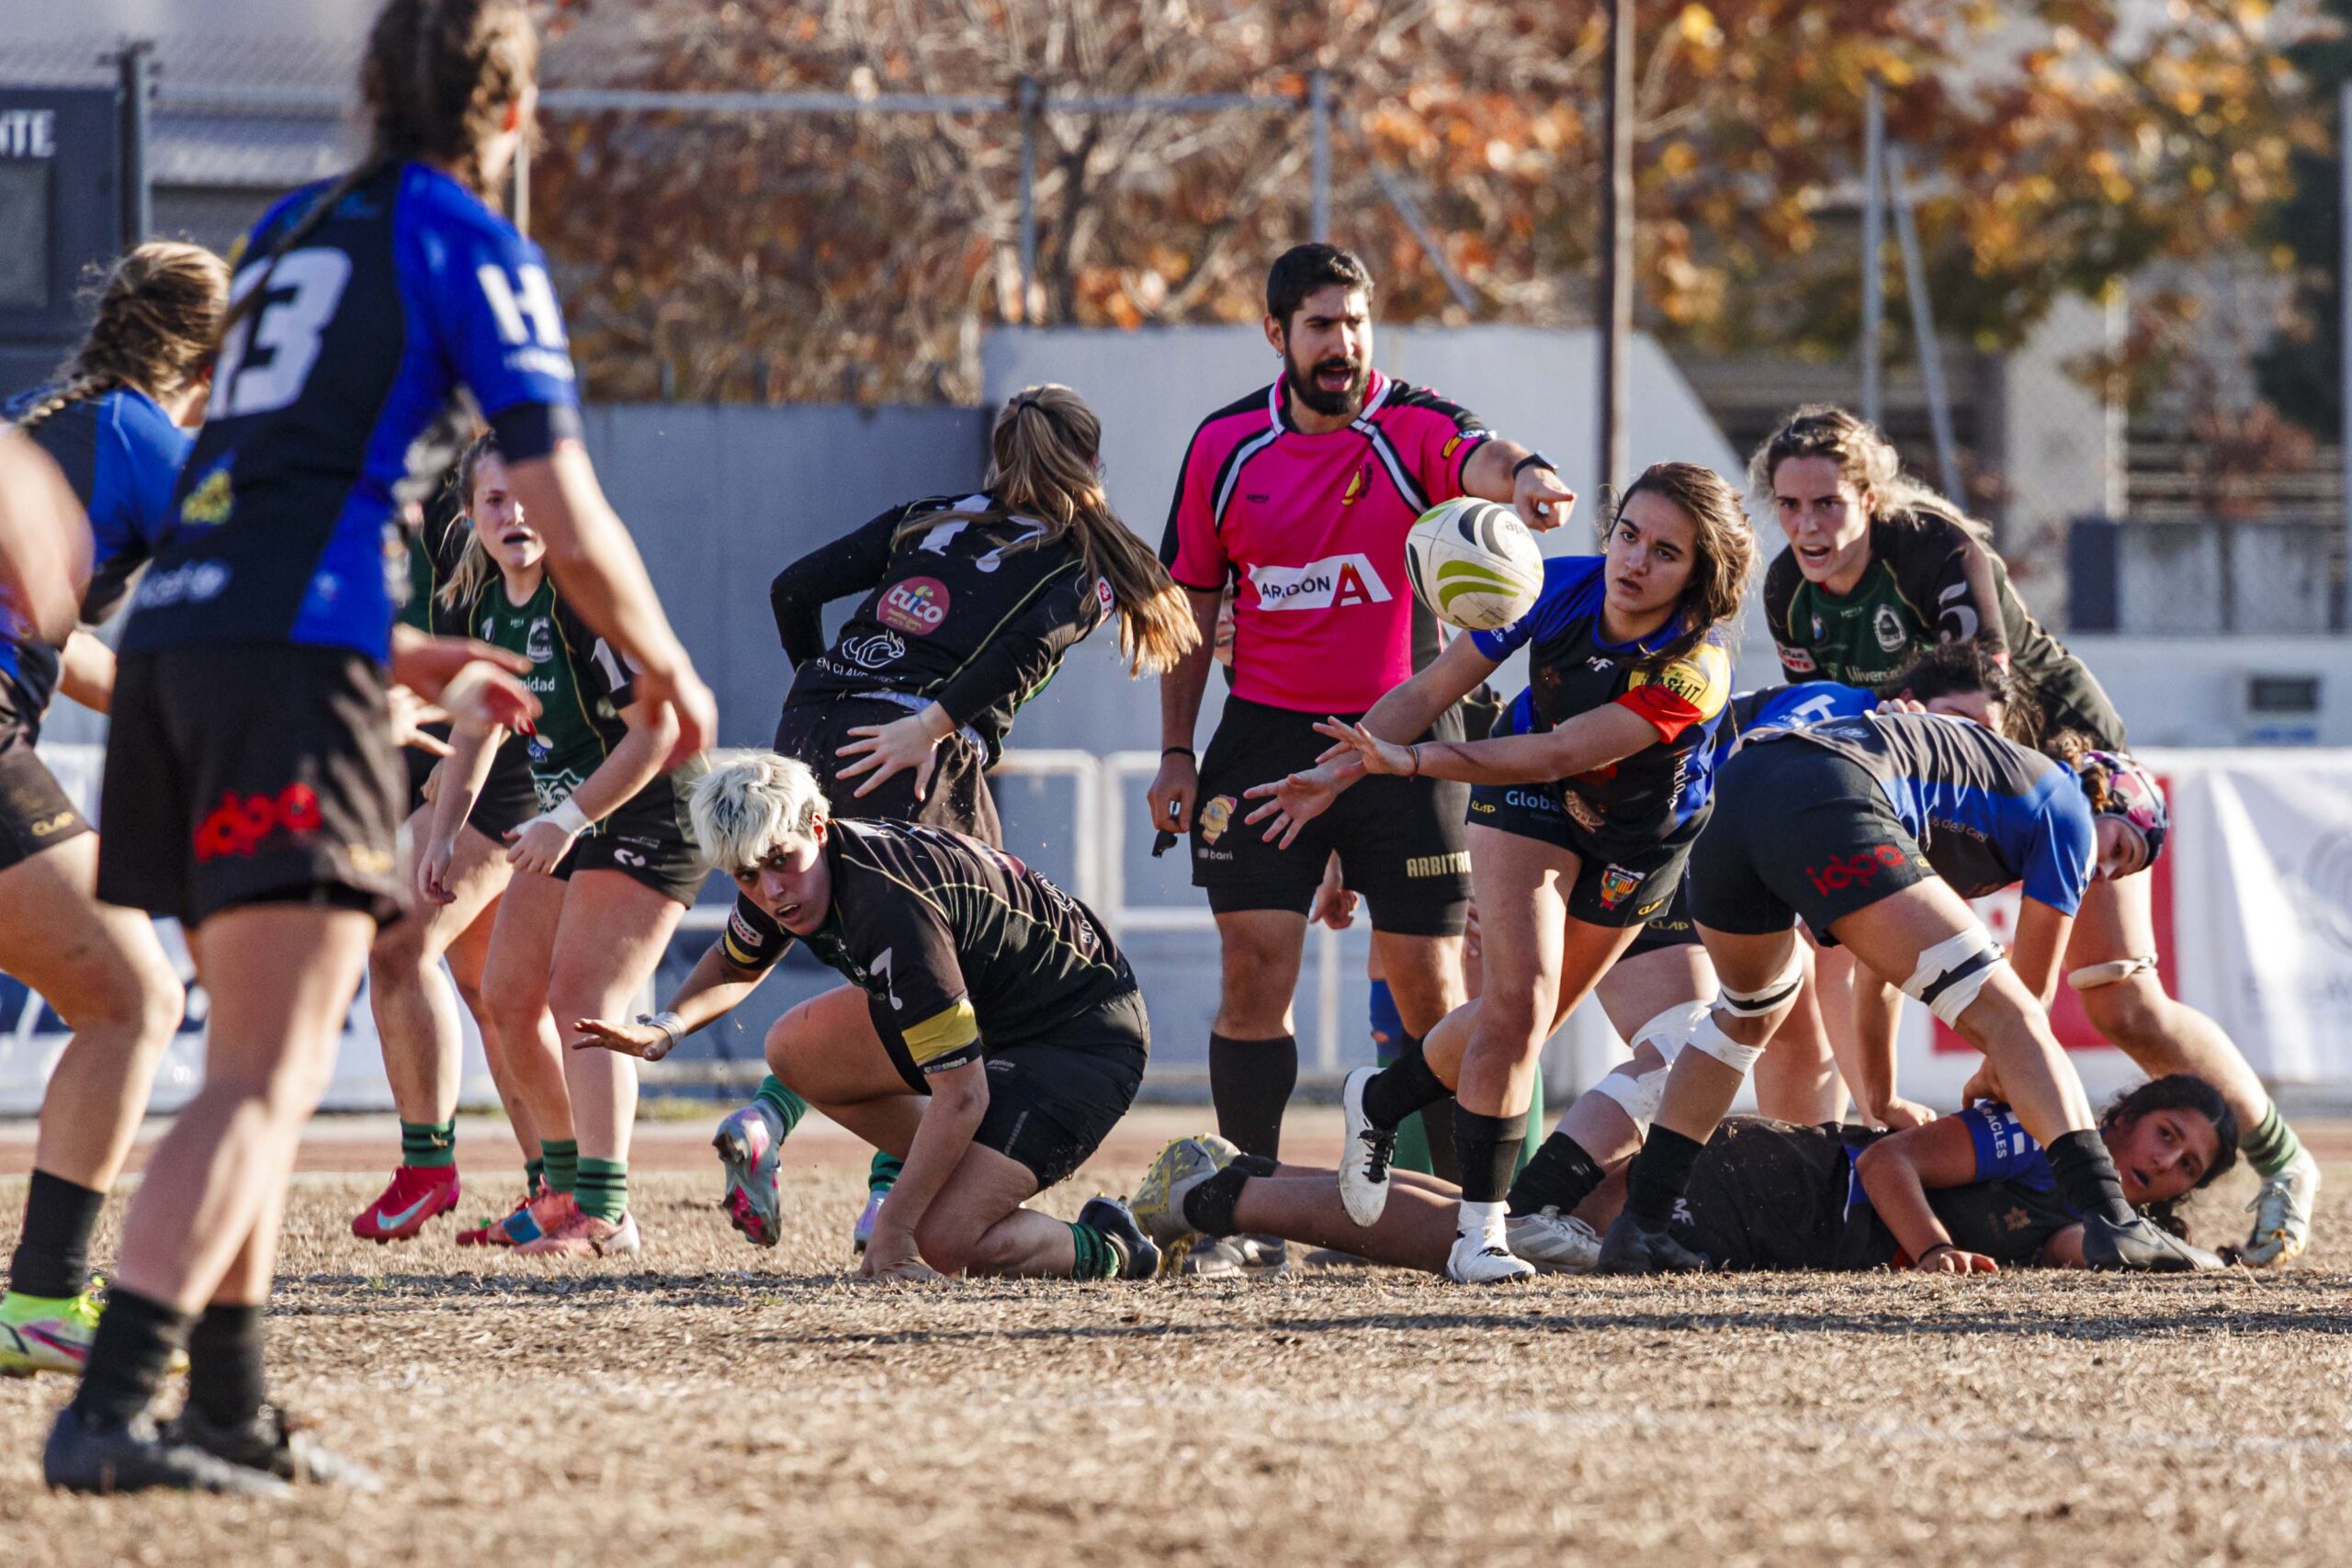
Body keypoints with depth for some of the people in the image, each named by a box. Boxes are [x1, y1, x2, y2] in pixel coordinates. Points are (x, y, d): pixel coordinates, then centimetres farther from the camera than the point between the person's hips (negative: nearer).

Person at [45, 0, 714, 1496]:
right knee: (269, 1078, -12)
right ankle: (109, 1411, -25)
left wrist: (407, 658, 41)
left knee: (261, 1058, 18)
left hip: (170, 637, 8)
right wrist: (669, 672, 17)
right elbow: (571, 528, -1)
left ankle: (230, 1409, 20)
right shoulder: (472, 251, 3)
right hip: (294, 661, -8)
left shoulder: (290, 237, 25)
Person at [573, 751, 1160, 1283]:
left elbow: (961, 1096, -33)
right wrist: (663, 1028, -1)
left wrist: (893, 1229, -28)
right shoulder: (774, 881, -6)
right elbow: (734, 965, 20)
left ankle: (1102, 1248, 6)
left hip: (1086, 1037, -10)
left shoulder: (891, 909, -34)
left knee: (945, 1243, -23)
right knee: (796, 1050, 8)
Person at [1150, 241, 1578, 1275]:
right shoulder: (1224, 447, 4)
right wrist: (1175, 753, 9)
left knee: (1428, 984, -1)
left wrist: (1524, 477, -53)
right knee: (1255, 967, -7)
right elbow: (1192, 606, 12)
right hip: (1264, 741, 2)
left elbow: (1479, 458, -29)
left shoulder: (1414, 428, -5)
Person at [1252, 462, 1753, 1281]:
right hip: (1528, 809, 0)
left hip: (1642, 838, 0)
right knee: (1520, 999, -17)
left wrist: (1410, 760, -48)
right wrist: (1341, 769, -30)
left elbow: (1557, 757, -41)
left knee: (1521, 1019, 9)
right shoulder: (1554, 589, -25)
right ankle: (1482, 1228, -11)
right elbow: (1429, 691, -16)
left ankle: (1378, 1100, 36)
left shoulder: (1693, 672, -36)